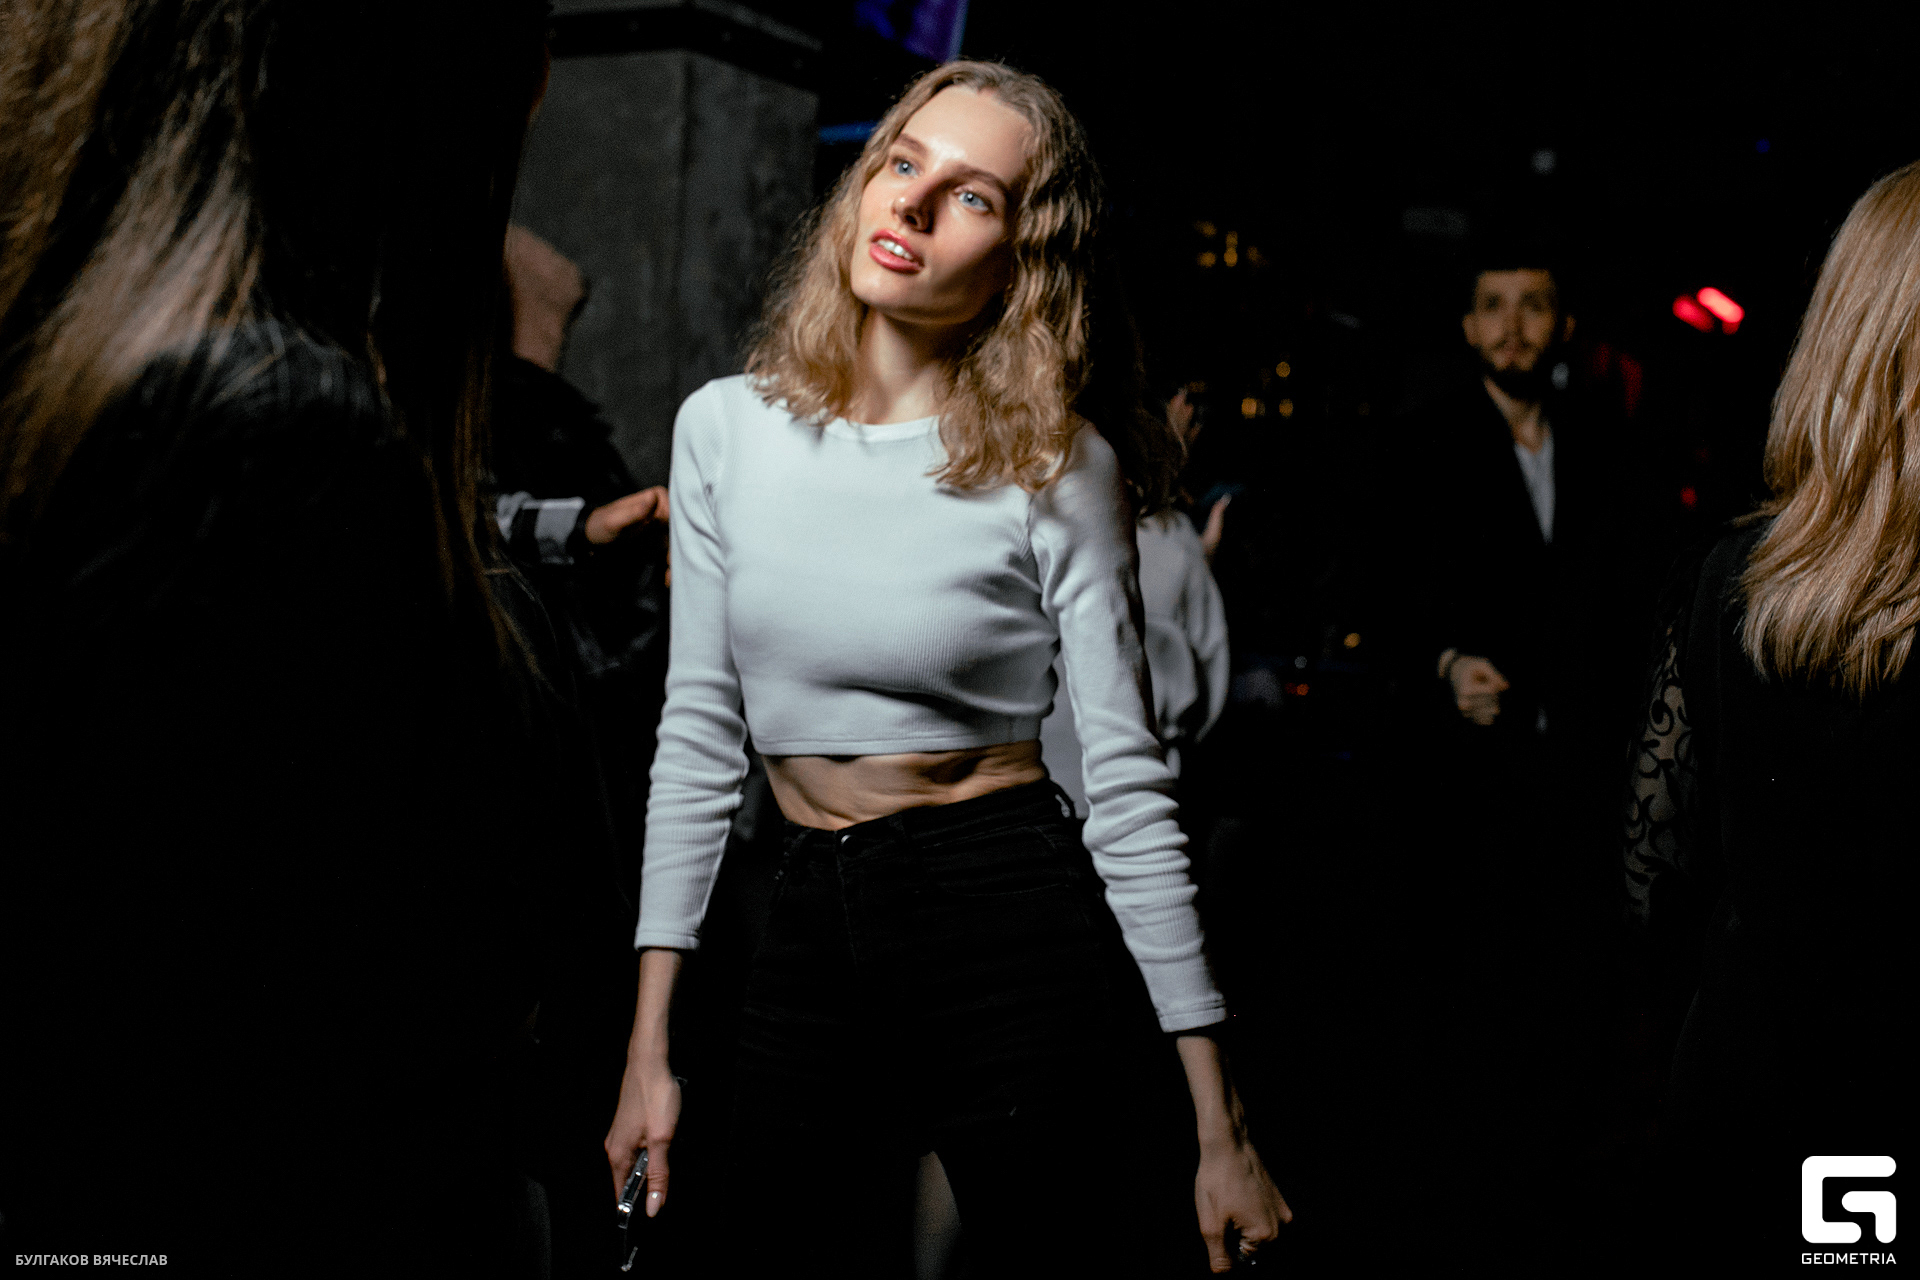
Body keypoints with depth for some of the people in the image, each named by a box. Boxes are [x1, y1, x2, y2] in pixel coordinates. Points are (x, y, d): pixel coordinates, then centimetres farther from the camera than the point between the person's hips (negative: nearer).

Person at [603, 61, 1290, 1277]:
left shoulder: (1059, 466, -8)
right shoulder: (727, 427, 2)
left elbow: (1128, 784, -8)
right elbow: (701, 733, 5)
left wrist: (1221, 1128, -8)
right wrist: (650, 1049, 3)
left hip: (1022, 943, -3)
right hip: (808, 941, 4)